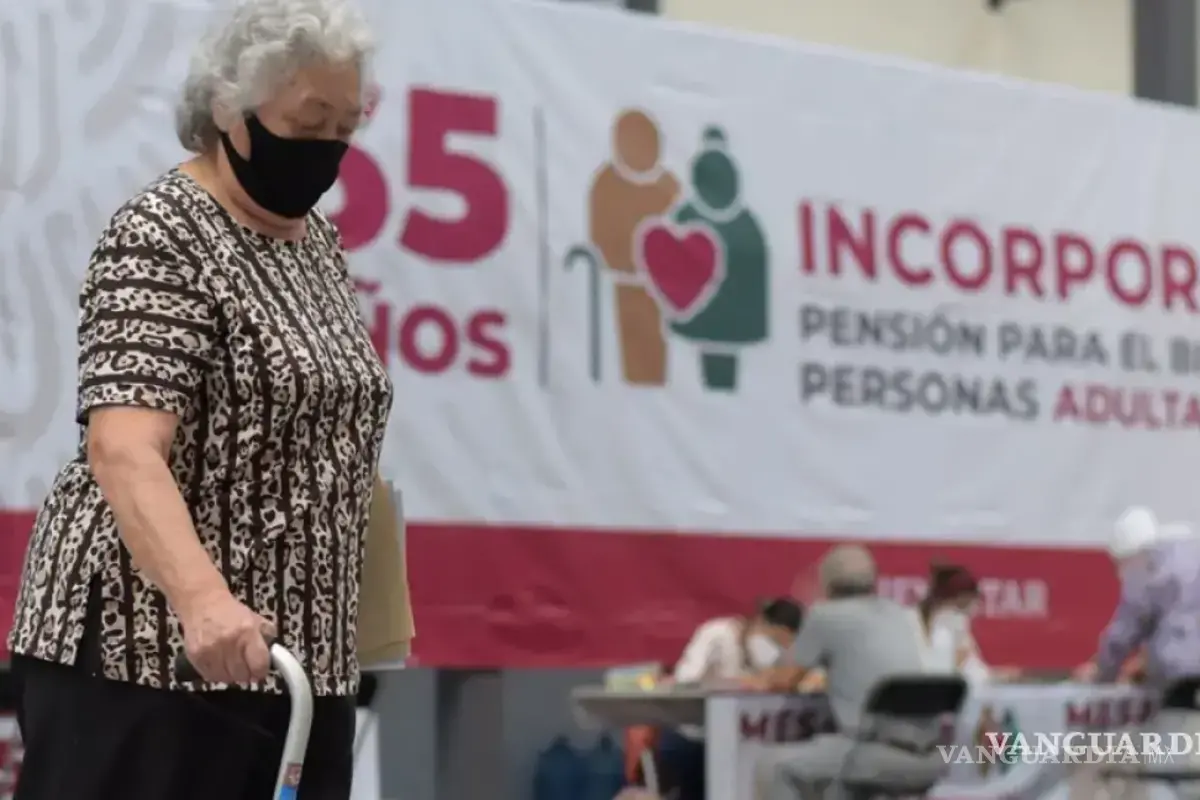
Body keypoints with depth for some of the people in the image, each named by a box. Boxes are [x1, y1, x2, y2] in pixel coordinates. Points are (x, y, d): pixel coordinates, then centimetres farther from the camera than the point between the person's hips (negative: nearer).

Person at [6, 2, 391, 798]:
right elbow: (121, 447, -26)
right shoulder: (160, 239, -13)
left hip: (291, 655, 8)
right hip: (147, 642, -8)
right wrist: (202, 596, -41)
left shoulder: (316, 235, 12)